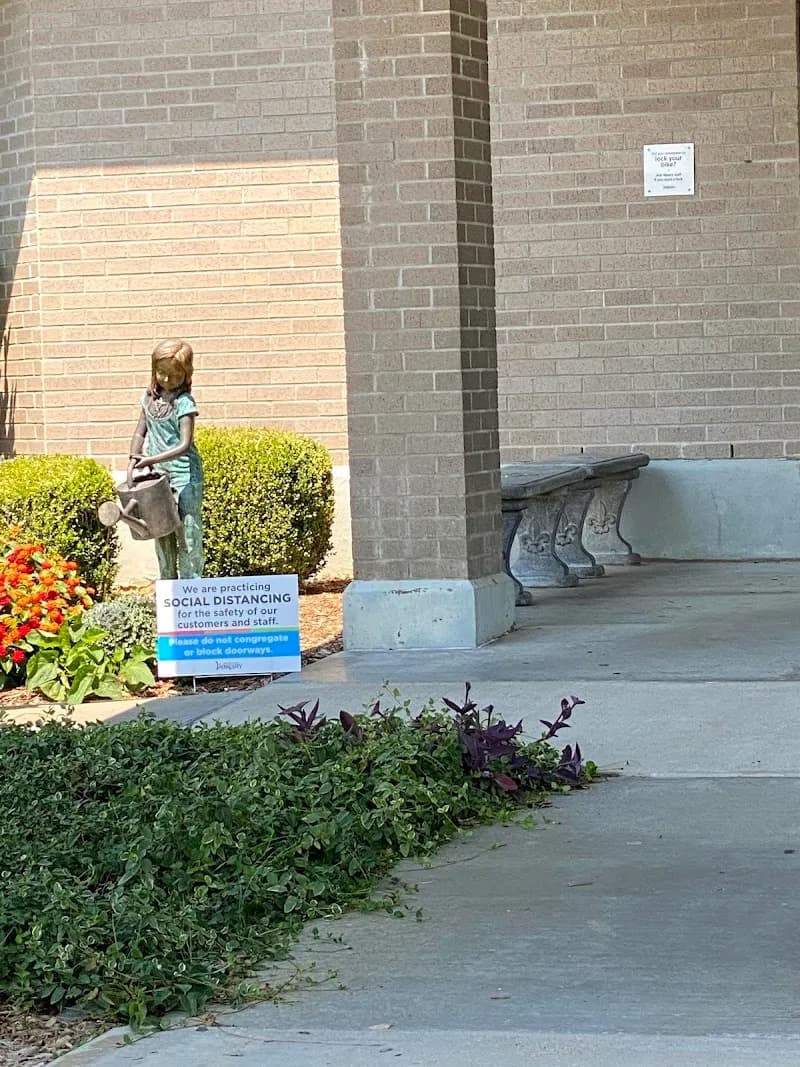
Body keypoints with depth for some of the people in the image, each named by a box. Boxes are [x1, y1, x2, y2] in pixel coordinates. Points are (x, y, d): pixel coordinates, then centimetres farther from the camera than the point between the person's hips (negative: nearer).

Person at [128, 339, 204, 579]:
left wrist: (152, 459, -25)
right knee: (162, 535, 13)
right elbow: (140, 432, 15)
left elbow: (185, 446, -21)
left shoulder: (184, 402, -14)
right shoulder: (150, 398, 6)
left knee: (188, 535, -4)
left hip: (184, 476, -7)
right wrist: (134, 459, -1)